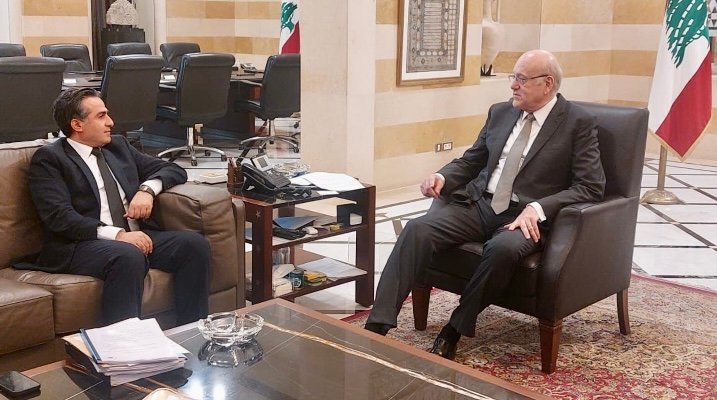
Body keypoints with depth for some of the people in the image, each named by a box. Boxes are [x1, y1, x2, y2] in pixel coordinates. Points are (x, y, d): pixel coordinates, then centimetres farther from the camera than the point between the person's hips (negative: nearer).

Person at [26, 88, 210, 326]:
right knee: (129, 256, -37)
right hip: (84, 244, -6)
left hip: (137, 235, 6)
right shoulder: (48, 158, 3)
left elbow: (174, 170, 21)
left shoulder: (118, 145, 21)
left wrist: (147, 189, -2)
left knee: (194, 243, -19)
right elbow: (59, 216, -11)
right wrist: (117, 234, -22)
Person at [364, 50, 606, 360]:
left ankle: (455, 329, -18)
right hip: (478, 205, 5)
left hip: (525, 217, -4)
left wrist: (538, 208, -20)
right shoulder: (500, 113, 15)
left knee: (504, 248, -38)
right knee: (418, 229, -21)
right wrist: (442, 177, -1)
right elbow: (471, 161, 22)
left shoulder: (578, 123, 0)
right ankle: (377, 326, -24)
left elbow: (591, 186, -7)